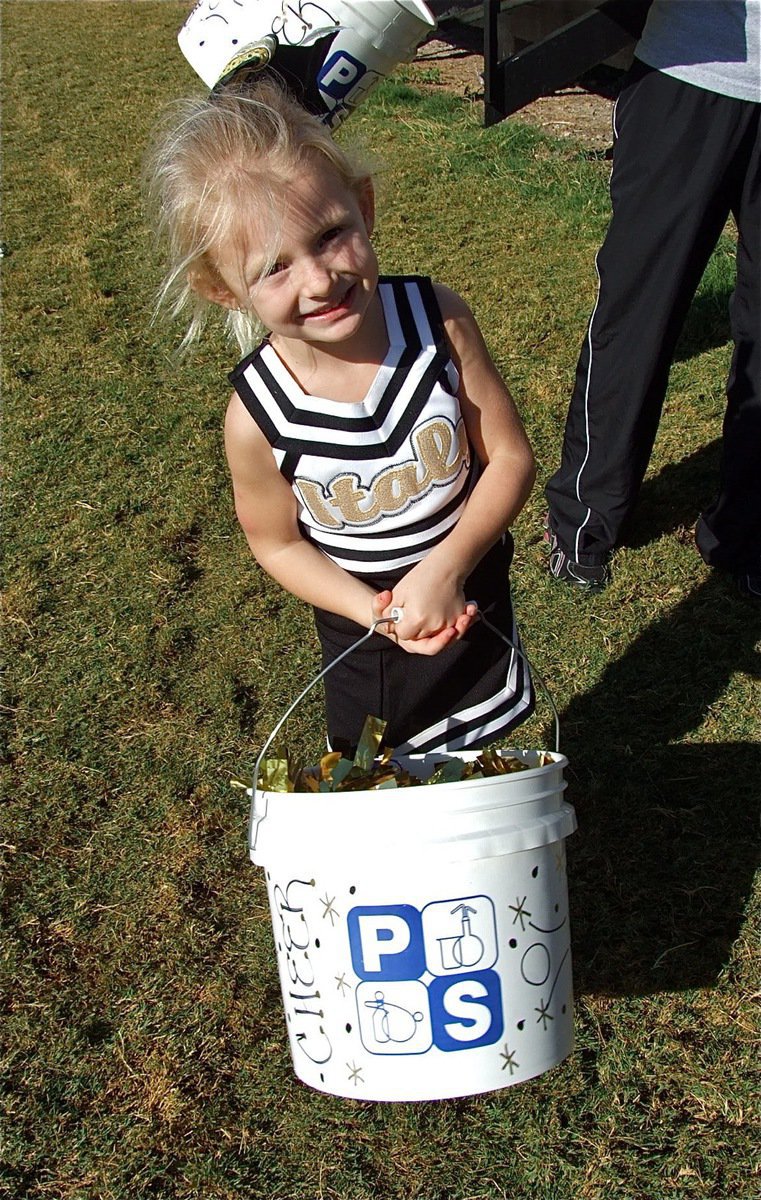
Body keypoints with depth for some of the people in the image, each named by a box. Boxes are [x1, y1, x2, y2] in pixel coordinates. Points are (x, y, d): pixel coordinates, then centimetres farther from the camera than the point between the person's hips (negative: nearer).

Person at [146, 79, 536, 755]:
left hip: (474, 594, 2)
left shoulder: (439, 320, -25)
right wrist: (376, 611, -23)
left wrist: (445, 568, -27)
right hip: (363, 628, -1)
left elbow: (510, 456, -16)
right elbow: (278, 543, -11)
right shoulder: (259, 417, -27)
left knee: (481, 766, 26)